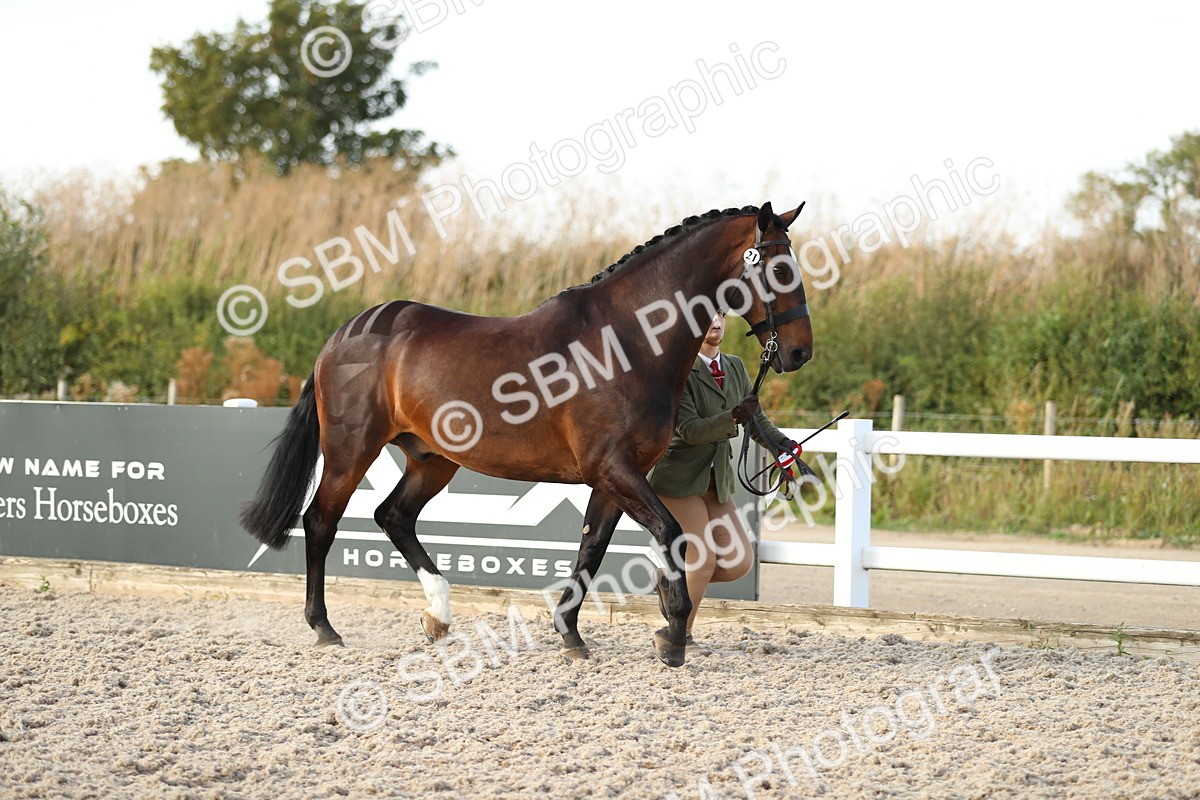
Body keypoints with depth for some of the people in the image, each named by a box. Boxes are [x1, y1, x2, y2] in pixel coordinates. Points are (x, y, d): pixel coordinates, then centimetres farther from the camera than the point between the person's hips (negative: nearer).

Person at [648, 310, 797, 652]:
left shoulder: (734, 368, 8)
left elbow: (757, 419, 9)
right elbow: (689, 429, -22)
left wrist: (781, 444, -11)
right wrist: (734, 416, -36)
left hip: (717, 482, 7)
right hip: (680, 479, -7)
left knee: (740, 561, 0)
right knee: (703, 559, -11)